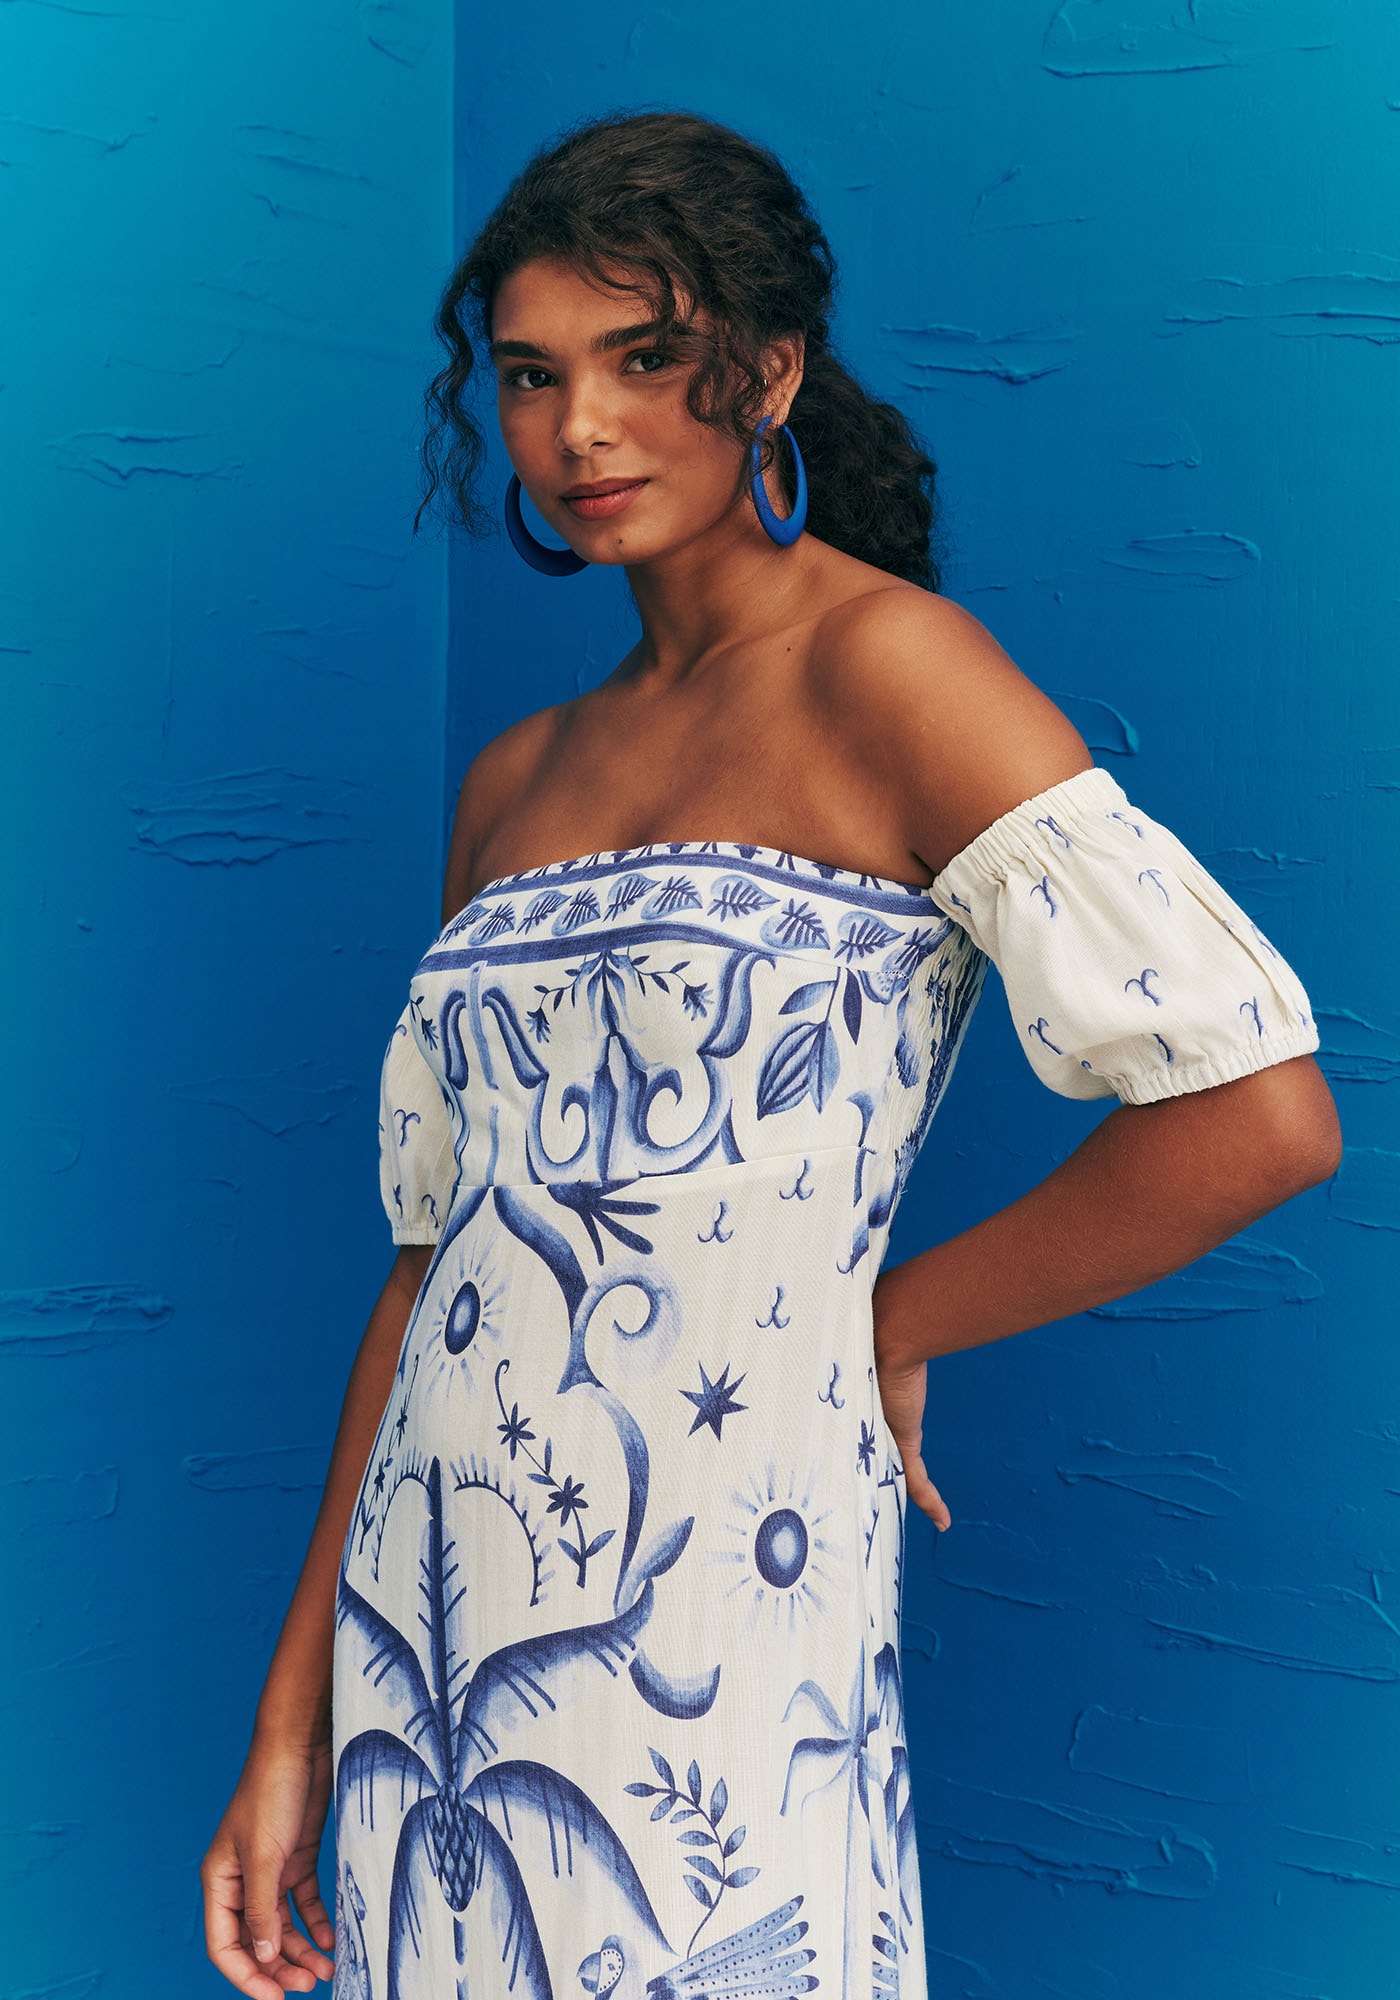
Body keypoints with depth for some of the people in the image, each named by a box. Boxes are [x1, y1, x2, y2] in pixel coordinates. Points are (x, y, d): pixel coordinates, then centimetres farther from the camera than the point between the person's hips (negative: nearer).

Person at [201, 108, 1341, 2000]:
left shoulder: (884, 665, -9)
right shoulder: (515, 781, 11)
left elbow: (1262, 1112, -18)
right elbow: (443, 1255, 11)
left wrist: (887, 1325, -6)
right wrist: (292, 1722, 9)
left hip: (706, 1675, -6)